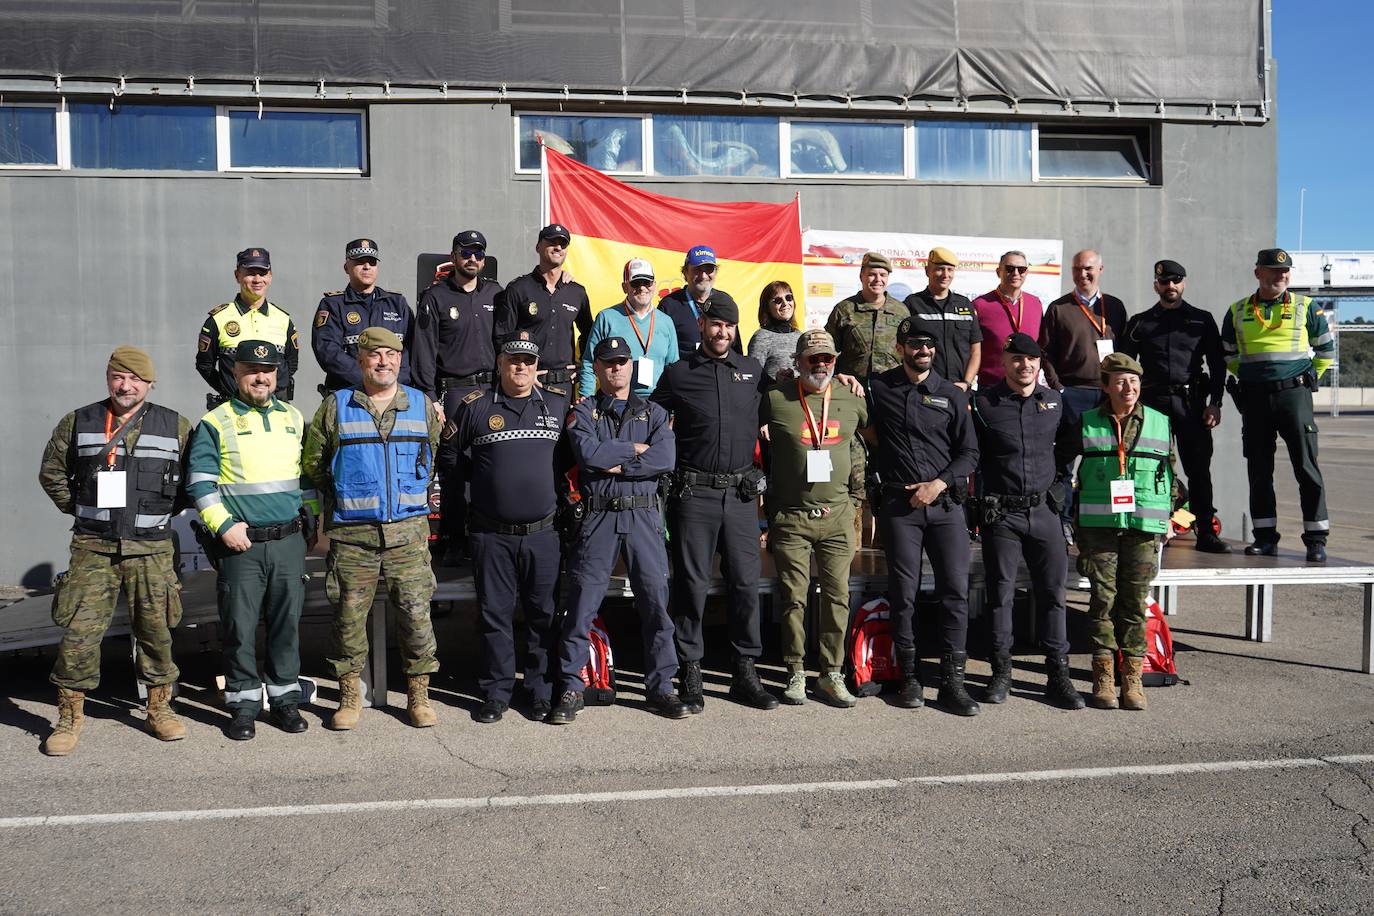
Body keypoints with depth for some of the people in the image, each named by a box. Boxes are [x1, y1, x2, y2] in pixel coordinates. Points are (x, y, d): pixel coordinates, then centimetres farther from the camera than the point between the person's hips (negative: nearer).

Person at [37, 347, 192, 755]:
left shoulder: (176, 426, 3)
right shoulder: (77, 423, 5)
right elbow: (51, 474, 14)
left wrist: (164, 512, 6)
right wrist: (81, 510, 6)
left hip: (151, 549, 0)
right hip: (93, 548, 0)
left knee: (156, 630, 6)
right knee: (79, 631, -2)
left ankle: (159, 709, 21)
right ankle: (70, 716, 12)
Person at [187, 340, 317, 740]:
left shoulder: (294, 419, 13)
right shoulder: (215, 423, 1)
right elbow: (199, 482, -3)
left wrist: (314, 519, 15)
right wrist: (224, 526, -11)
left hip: (289, 540, 3)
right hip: (240, 543, -3)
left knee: (287, 622, 8)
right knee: (240, 626, 0)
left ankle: (285, 698, 20)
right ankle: (243, 704, 13)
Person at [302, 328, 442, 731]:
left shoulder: (422, 405, 8)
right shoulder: (335, 407, 3)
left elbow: (433, 460, 18)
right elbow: (313, 464, 10)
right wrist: (341, 500, 11)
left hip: (408, 531, 1)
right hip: (351, 534, -1)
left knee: (416, 613, 1)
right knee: (349, 615, 4)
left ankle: (418, 694, 15)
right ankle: (350, 694, 20)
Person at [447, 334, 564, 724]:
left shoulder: (557, 407, 9)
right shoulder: (476, 406, 3)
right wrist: (480, 480, 9)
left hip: (544, 533, 1)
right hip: (492, 535, -1)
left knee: (544, 614, 5)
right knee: (495, 614, 5)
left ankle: (542, 691, 15)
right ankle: (496, 692, 15)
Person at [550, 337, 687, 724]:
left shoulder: (654, 413, 13)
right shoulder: (583, 412, 10)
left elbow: (666, 459, -5)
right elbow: (587, 453, -11)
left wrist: (616, 463, -9)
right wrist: (635, 449, -5)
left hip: (644, 516, 1)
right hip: (598, 517, -1)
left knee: (656, 600, 2)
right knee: (582, 602, -1)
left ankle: (660, 687, 13)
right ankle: (571, 688, 9)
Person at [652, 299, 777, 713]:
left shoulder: (754, 370, 12)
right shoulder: (678, 373, 5)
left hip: (742, 493, 2)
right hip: (693, 492, -2)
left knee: (746, 582, 4)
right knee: (692, 583, 2)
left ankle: (746, 672, 15)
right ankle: (690, 672, 12)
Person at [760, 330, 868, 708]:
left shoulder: (851, 400, 7)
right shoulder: (775, 400, -2)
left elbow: (858, 447, 22)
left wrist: (855, 498, 16)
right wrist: (769, 503, 9)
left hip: (838, 517, 2)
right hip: (791, 517, -2)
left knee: (837, 595, 3)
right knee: (794, 597, 3)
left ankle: (832, 674, 13)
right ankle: (796, 674, 14)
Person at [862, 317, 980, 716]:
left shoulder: (952, 395, 10)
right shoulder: (878, 389, 7)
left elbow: (969, 453, 9)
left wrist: (939, 484, -6)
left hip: (945, 502, 1)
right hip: (899, 504, -1)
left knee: (955, 590, -3)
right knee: (903, 593, 2)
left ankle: (952, 680, 4)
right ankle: (909, 677, 12)